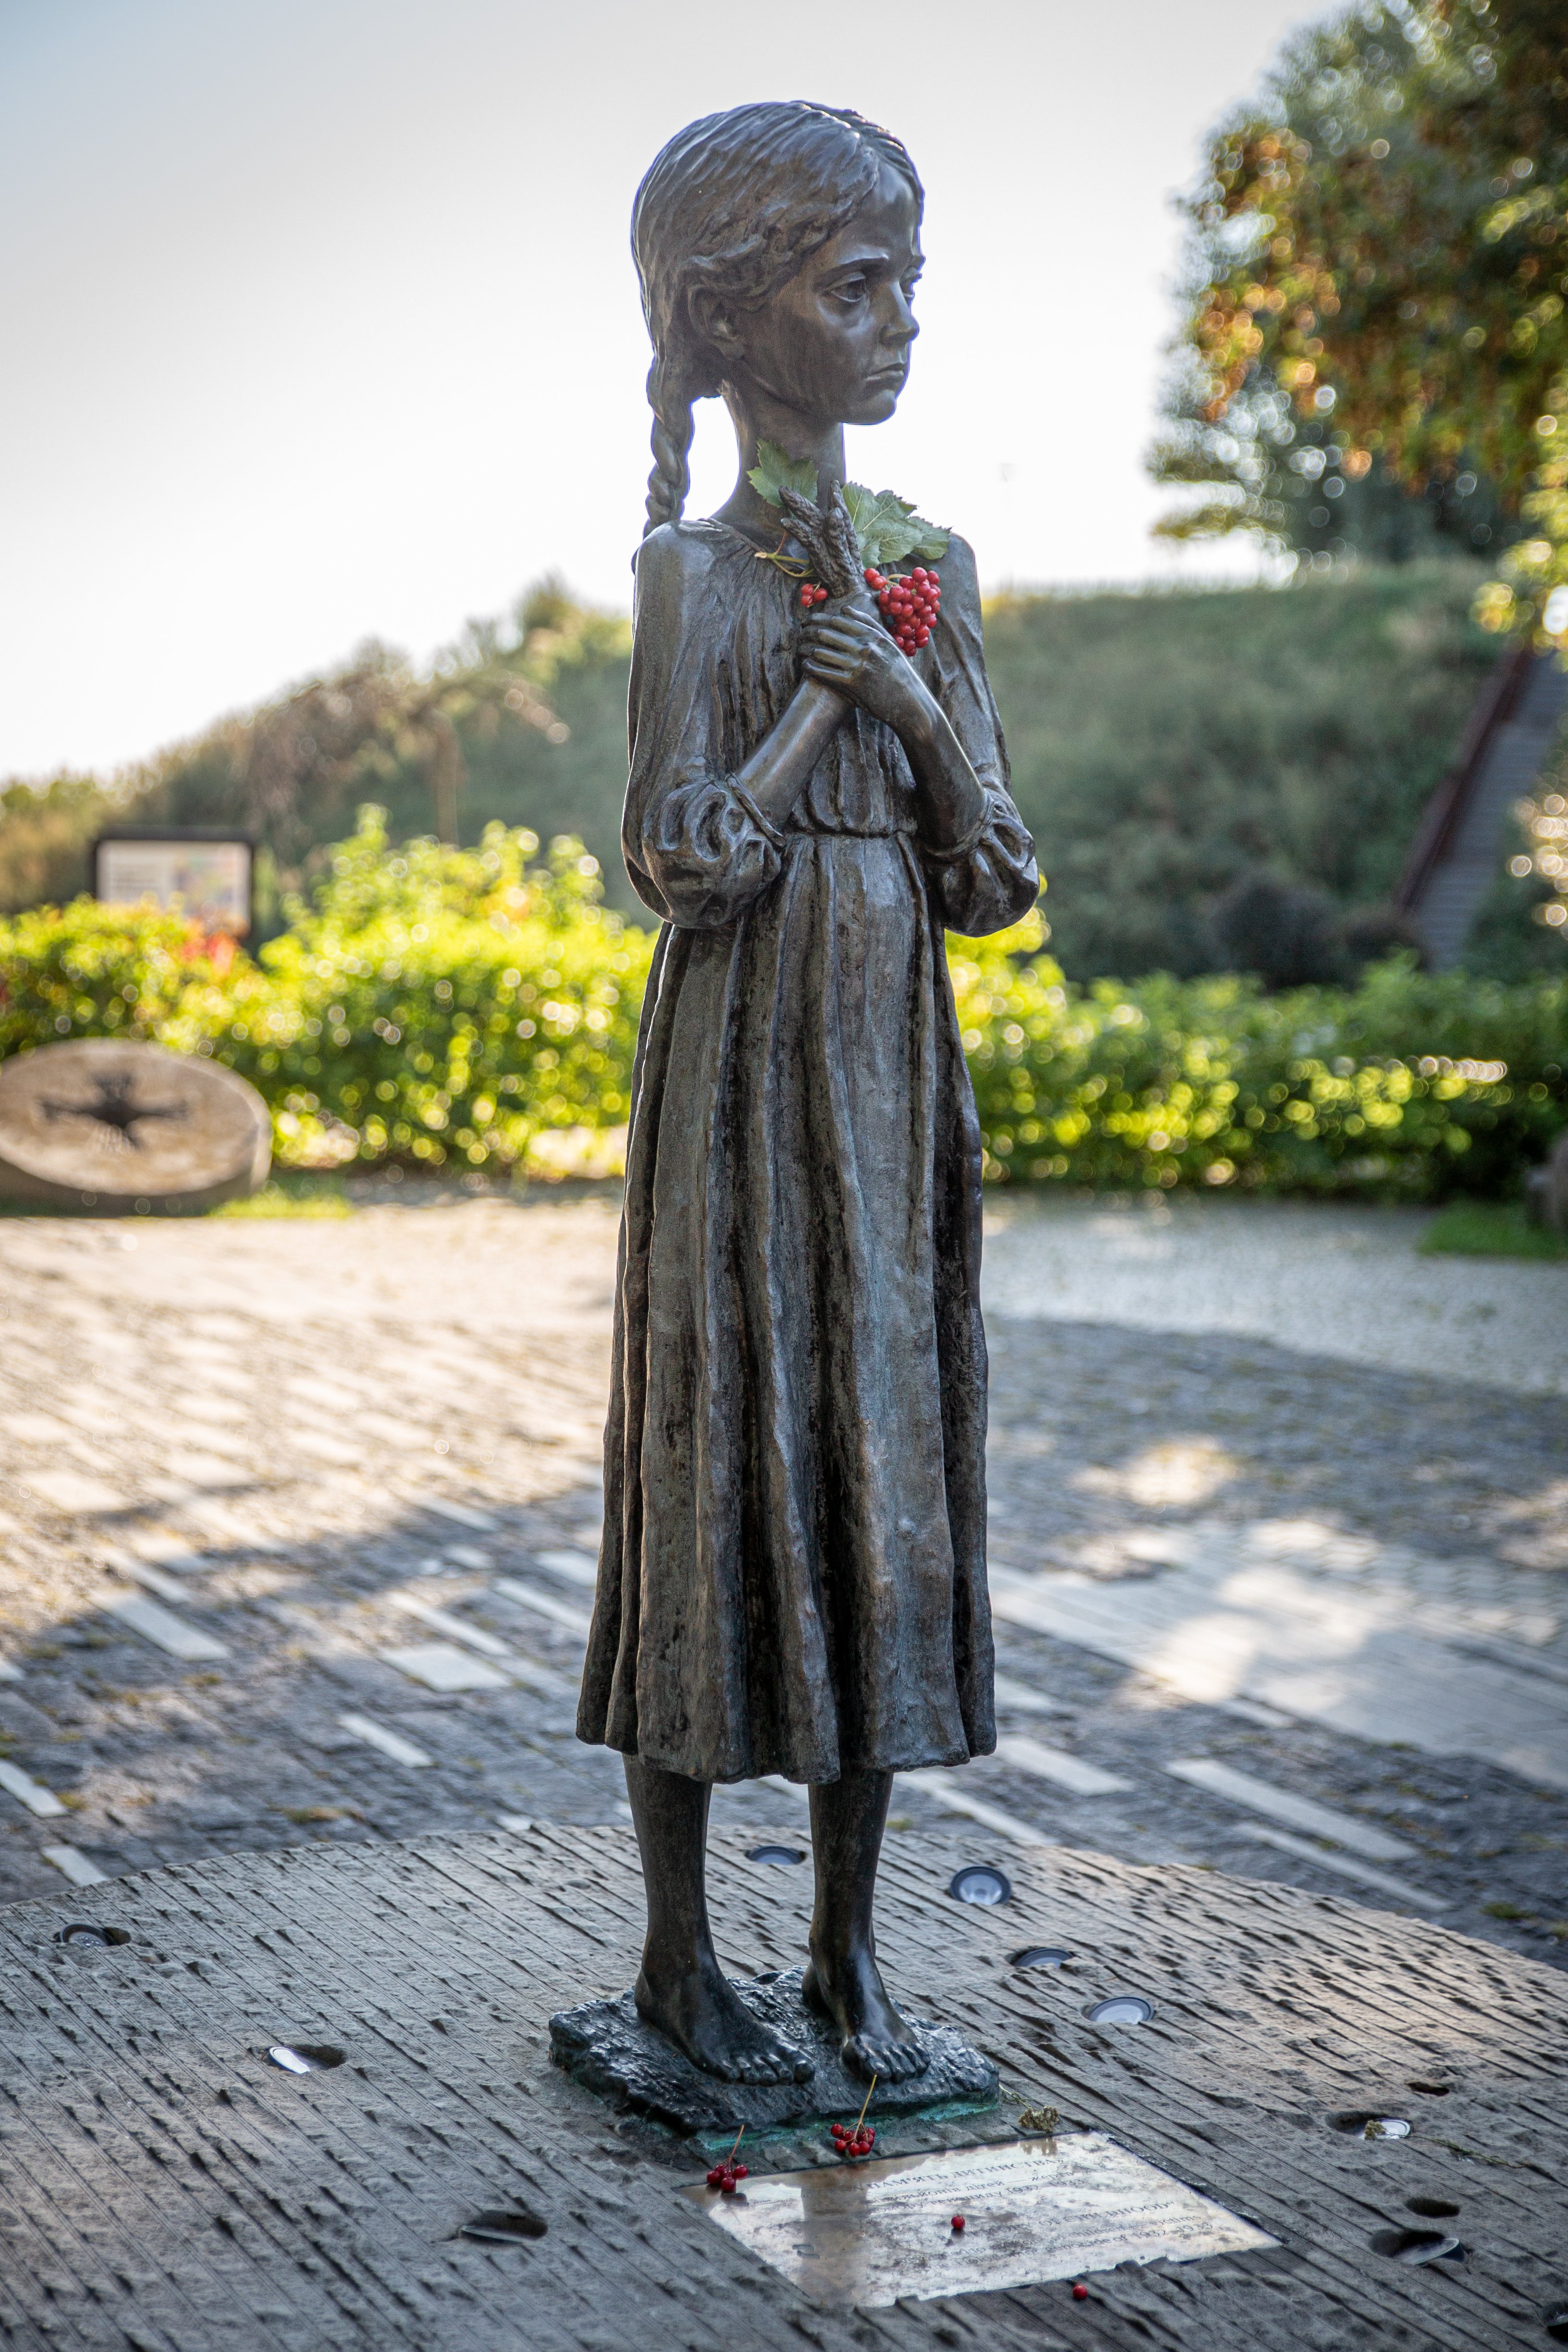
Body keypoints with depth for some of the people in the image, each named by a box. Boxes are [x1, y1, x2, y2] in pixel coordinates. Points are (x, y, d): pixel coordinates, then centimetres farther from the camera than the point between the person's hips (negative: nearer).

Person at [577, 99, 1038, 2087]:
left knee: (885, 1469, 8)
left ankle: (848, 1947, 20)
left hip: (894, 1073, 6)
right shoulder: (694, 570, -6)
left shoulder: (929, 569, 10)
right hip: (742, 1076, -6)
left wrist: (912, 693, -6)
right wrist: (823, 687, -9)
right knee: (721, 1470, -1)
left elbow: (990, 880, 7)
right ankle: (679, 1958, 13)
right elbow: (681, 859, -16)